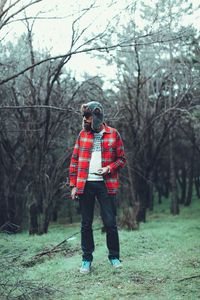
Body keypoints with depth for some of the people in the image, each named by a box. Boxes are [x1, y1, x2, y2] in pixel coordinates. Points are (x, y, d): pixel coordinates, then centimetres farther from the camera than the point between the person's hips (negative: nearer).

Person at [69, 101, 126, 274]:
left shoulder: (113, 134, 3)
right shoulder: (83, 134, 8)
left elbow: (122, 159, 7)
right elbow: (74, 160, 8)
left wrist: (110, 168, -13)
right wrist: (73, 185, 2)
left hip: (106, 185, -2)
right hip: (85, 185, 2)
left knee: (110, 222, 0)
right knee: (86, 224, 7)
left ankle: (114, 256, 18)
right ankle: (87, 259, 18)